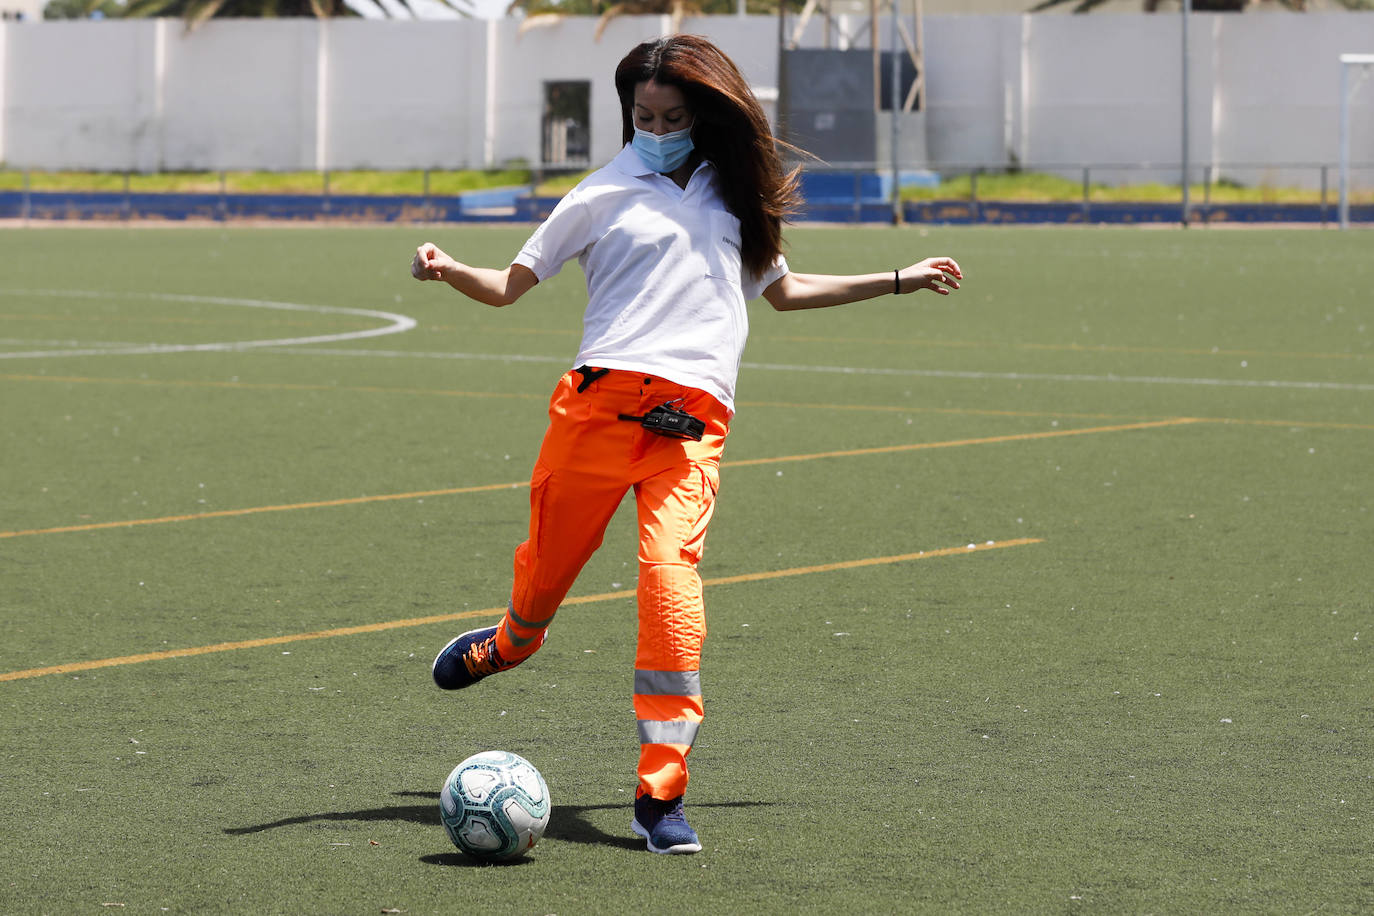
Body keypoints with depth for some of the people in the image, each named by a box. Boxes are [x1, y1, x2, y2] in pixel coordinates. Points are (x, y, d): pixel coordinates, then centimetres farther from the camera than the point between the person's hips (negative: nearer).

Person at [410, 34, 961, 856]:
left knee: (672, 568, -21)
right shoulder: (606, 195, 12)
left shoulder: (732, 195, 24)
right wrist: (449, 271, -11)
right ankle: (515, 640, 44)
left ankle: (662, 792, -21)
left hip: (692, 418, 1)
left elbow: (781, 288, 39)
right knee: (549, 564, 2)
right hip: (601, 398, -1)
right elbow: (512, 285, 9)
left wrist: (897, 281, 42)